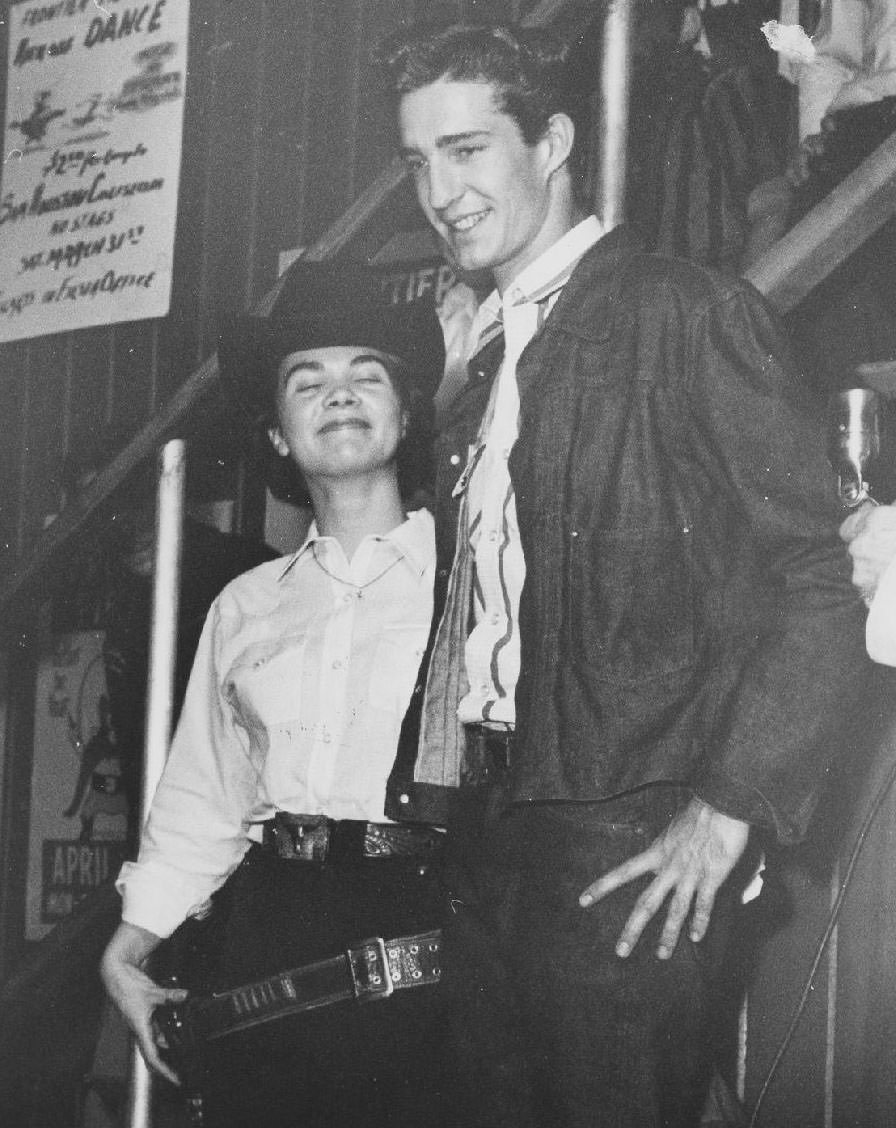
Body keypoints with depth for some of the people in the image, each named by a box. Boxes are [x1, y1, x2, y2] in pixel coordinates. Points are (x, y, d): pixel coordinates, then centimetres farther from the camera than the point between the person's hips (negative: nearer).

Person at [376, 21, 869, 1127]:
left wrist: (730, 811, -14)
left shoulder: (690, 314, -5)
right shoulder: (480, 356, 18)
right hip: (485, 828, 7)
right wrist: (427, 786, 5)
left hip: (628, 838, -7)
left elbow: (816, 587, -10)